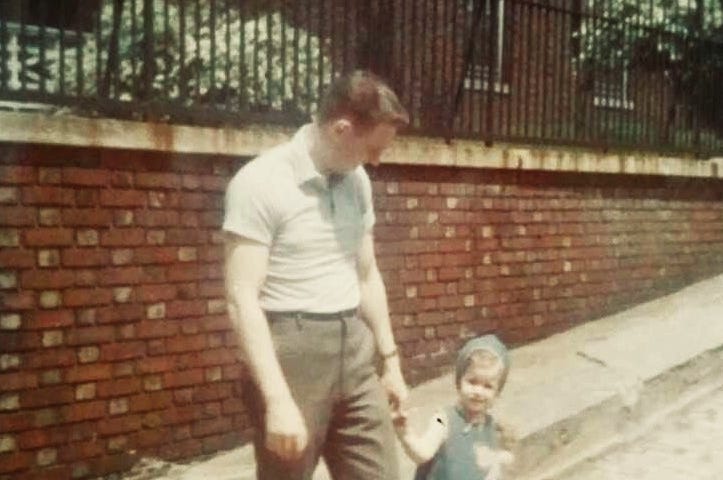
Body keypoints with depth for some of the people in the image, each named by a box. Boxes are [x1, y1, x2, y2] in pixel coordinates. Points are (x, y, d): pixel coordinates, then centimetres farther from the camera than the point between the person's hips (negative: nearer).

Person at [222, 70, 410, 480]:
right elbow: (243, 300, -17)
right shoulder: (260, 183, -13)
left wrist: (390, 361, 17)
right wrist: (278, 401, -22)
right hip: (291, 353, -6)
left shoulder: (357, 182, 8)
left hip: (354, 349, 6)